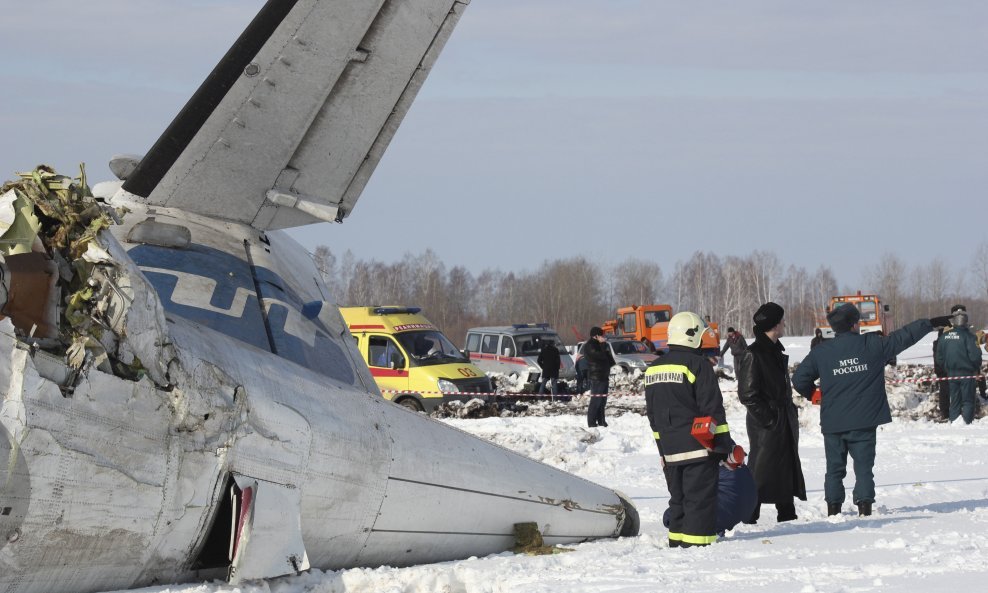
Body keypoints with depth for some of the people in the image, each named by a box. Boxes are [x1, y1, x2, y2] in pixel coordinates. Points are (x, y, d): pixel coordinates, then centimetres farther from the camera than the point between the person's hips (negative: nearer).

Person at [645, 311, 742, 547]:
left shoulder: (653, 369, 11)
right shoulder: (698, 365, -12)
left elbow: (652, 414, 17)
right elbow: (713, 410, -13)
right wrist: (727, 447, -8)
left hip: (669, 449, 7)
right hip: (699, 447, -7)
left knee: (678, 498, 15)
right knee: (700, 499, -5)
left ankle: (677, 541, 17)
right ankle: (697, 544, -9)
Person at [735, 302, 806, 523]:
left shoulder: (776, 351, 14)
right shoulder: (752, 355, -15)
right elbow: (747, 394, -17)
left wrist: (790, 410, 15)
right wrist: (767, 418, -19)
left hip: (784, 422, 9)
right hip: (766, 426, -9)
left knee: (788, 469, 13)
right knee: (760, 471, -7)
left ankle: (787, 514, 22)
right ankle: (748, 518, -4)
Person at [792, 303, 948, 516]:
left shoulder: (821, 352, -1)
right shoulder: (872, 345, -4)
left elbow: (799, 379, 1)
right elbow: (904, 337, 5)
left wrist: (813, 394, 20)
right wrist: (931, 323, 16)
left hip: (832, 423, 1)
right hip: (864, 421, -1)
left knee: (835, 468, 11)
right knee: (864, 467, 3)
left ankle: (833, 507, 9)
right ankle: (865, 506, -4)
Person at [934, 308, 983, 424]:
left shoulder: (944, 336, 4)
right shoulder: (967, 335, -14)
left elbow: (939, 357, 9)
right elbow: (975, 355, -16)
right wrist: (977, 368, 2)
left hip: (951, 374, 5)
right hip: (967, 373, -5)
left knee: (954, 401, 13)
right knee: (968, 401, 1)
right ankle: (966, 422, -10)